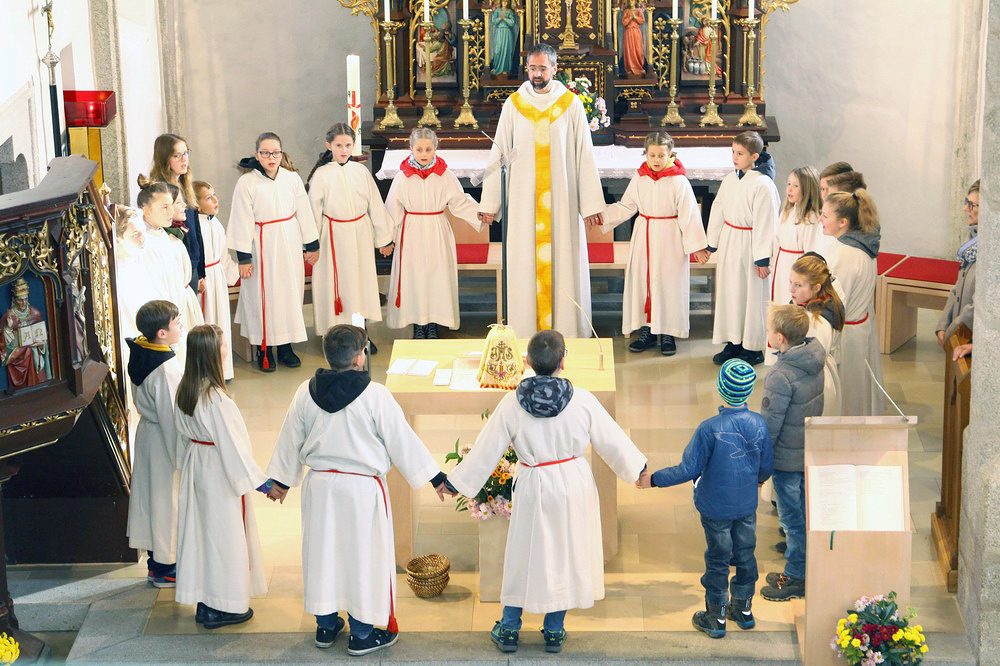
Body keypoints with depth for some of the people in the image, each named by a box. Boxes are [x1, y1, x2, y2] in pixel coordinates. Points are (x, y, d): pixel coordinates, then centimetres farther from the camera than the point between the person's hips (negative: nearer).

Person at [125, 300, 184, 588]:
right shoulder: (167, 370, -30)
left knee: (150, 494, 19)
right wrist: (182, 457, -16)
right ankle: (165, 568, 20)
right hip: (164, 442, -9)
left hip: (147, 432, 9)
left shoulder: (139, 355, -2)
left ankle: (155, 562, 35)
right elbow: (171, 418, -24)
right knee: (168, 499, 6)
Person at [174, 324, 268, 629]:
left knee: (198, 531, 16)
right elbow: (232, 444, -23)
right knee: (225, 534, 5)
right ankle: (223, 607, 16)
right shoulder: (216, 399, -27)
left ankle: (203, 602, 28)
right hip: (219, 472, -8)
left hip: (195, 467, 8)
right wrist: (259, 480, -14)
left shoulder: (184, 390, -2)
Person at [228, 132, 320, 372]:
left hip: (290, 245, 3)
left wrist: (312, 244, 9)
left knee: (290, 292, 9)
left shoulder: (292, 178, 0)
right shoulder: (246, 183, -10)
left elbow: (304, 213, 7)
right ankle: (264, 349, 13)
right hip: (263, 246, -3)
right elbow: (242, 222, -9)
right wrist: (243, 257, -10)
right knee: (264, 296, 2)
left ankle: (285, 346, 21)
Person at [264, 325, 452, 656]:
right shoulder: (374, 395, -17)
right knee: (364, 554, 8)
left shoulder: (306, 392, -4)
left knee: (322, 551, 17)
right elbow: (403, 440, -10)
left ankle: (325, 625, 30)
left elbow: (290, 441, 8)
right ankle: (362, 634, 17)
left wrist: (281, 479, 23)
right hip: (362, 487, -4)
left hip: (320, 485, 5)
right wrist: (434, 476, 2)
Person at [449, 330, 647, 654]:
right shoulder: (582, 400, -14)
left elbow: (486, 450, -6)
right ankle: (554, 632, 24)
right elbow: (611, 441, -3)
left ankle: (508, 630, 25)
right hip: (574, 485, 0)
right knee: (565, 554, 15)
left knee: (524, 555, 14)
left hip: (533, 489, 0)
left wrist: (458, 482, 7)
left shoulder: (512, 404, -14)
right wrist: (637, 467, 14)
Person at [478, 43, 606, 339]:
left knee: (563, 260, 1)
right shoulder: (514, 104, 4)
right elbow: (499, 153, 5)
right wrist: (489, 201, 2)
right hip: (523, 200, 0)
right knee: (525, 263, 1)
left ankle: (564, 326, 8)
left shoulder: (571, 104, 2)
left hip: (561, 200, 0)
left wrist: (591, 203, -3)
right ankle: (526, 328, 8)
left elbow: (584, 155, 1)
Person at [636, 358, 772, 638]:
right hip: (747, 505, 4)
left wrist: (653, 479, -8)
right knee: (745, 554, 20)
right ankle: (743, 610, 36)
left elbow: (688, 470, -21)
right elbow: (767, 464, 1)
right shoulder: (759, 423, -12)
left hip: (716, 507, -4)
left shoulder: (710, 429, -27)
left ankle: (716, 619, 25)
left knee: (718, 559, 11)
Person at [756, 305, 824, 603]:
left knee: (792, 517, 6)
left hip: (788, 457, -8)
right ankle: (800, 570, 32)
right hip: (812, 452, 8)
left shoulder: (781, 376, -29)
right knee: (806, 513, 19)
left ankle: (796, 578, 18)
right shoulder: (815, 361, -2)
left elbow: (770, 424, -22)